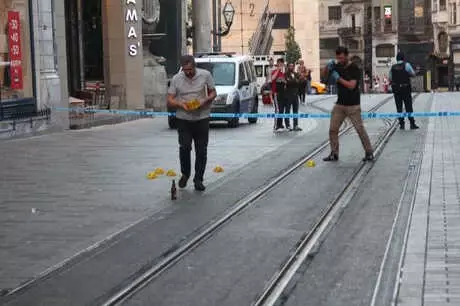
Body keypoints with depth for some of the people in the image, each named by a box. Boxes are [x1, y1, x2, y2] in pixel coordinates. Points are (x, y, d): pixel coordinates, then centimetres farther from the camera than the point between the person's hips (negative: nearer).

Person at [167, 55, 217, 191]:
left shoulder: (206, 75, -2)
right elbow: (169, 100, 1)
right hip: (183, 120, 0)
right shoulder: (176, 79, -1)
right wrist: (181, 104, -19)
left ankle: (198, 180, 13)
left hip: (202, 119, 0)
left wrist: (205, 100, -14)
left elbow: (213, 92, 7)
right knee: (184, 148, -8)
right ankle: (185, 174, 17)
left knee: (201, 151, 2)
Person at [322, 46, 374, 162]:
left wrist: (339, 78, -24)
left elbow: (351, 85, -21)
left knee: (360, 129, -5)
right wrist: (328, 65, -11)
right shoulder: (337, 67, 6)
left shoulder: (354, 69, -12)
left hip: (353, 105, -6)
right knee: (332, 129, 2)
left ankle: (369, 153, 4)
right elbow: (324, 73, 9)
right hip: (340, 104, 6)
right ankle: (334, 154, 10)